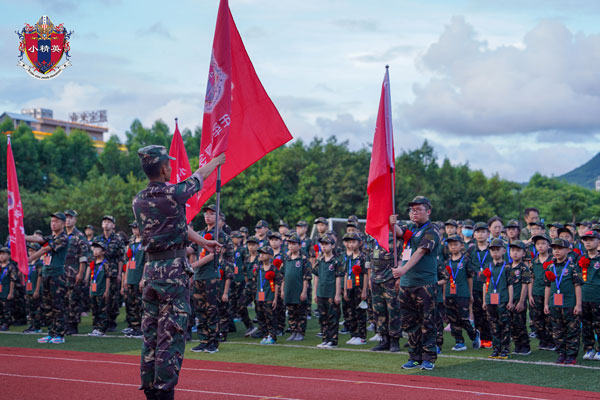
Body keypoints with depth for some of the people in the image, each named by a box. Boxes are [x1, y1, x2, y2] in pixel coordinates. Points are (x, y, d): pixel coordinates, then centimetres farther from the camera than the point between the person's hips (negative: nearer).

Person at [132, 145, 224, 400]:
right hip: (174, 270, -7)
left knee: (150, 333, 12)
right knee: (171, 334, -5)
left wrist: (202, 242, 30)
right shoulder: (173, 194, -12)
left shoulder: (138, 201, 9)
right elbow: (199, 176, 7)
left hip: (150, 270, 7)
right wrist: (217, 160, 28)